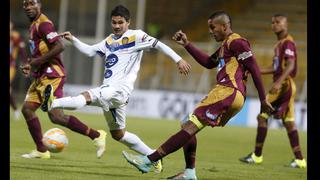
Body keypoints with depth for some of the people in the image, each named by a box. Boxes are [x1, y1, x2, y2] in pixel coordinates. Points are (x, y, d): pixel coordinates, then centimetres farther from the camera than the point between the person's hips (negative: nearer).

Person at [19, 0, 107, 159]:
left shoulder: (43, 24, -13)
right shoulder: (34, 25, 18)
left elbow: (59, 46, -24)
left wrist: (38, 61, -19)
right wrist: (31, 65, 13)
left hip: (51, 76, -10)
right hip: (42, 76, 10)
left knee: (56, 116, -16)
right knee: (27, 108, 5)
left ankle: (96, 135, -8)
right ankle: (41, 151, 10)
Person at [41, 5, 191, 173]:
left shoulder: (136, 36, -1)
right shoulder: (109, 41, 20)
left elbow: (158, 44, -6)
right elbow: (89, 50, 23)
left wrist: (178, 60, -15)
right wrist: (72, 39, 9)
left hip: (120, 89, -9)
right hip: (108, 91, 9)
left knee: (86, 97, -30)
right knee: (118, 134, 16)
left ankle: (53, 103, -47)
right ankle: (154, 157, 23)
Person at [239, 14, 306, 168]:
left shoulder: (288, 43, -11)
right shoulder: (279, 44, 18)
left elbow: (290, 65, -23)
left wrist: (279, 82, -35)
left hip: (284, 85, -10)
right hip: (286, 86, 10)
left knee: (262, 116, -5)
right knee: (288, 122, 8)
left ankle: (257, 155, 0)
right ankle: (299, 159, 5)